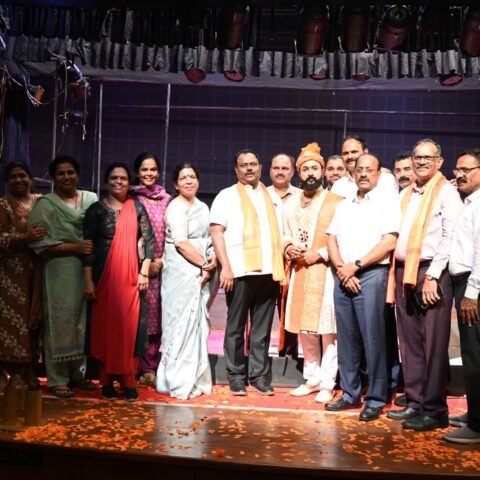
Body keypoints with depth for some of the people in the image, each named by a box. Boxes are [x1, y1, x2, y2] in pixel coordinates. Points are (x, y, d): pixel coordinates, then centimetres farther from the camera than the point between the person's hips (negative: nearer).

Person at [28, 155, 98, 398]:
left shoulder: (91, 199, 10)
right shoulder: (46, 204, -1)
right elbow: (39, 241, -10)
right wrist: (75, 247, -15)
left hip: (87, 270, 4)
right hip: (60, 272, -4)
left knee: (83, 321, 8)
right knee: (60, 322, -1)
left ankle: (78, 373, 21)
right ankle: (58, 379, 8)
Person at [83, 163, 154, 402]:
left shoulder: (137, 207, 7)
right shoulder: (96, 210, 3)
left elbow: (149, 240, 5)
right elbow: (87, 246, -1)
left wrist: (144, 272, -4)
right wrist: (88, 280, -7)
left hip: (131, 275, 1)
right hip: (105, 276, -1)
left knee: (130, 325, 0)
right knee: (105, 325, 2)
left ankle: (128, 381, 9)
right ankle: (107, 381, 11)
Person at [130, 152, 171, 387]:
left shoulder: (166, 200, 10)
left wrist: (160, 260, -4)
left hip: (159, 266, 3)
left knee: (156, 315, 4)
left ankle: (151, 368, 12)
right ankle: (137, 368, 7)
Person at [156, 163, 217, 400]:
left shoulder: (202, 207, 16)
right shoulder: (176, 207, -9)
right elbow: (181, 243, -17)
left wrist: (212, 262, -2)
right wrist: (204, 264, -10)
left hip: (201, 274, 8)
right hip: (182, 273, -8)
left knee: (198, 324, 11)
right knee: (183, 324, -4)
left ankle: (195, 379, 21)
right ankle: (180, 382, 6)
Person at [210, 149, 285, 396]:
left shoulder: (273, 197, 20)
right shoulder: (227, 195, 6)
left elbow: (280, 232, 23)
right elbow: (216, 232, -3)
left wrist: (288, 248, 7)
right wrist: (226, 267, -12)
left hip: (269, 271, 4)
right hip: (240, 271, -4)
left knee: (262, 328, 7)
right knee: (236, 327, 4)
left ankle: (259, 375, 15)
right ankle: (236, 376, 13)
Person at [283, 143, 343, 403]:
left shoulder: (336, 202, -5)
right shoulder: (291, 203, 14)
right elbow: (285, 234, 21)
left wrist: (320, 253, -16)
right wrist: (288, 248, 0)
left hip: (327, 272, -5)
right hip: (299, 272, 6)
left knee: (327, 329, -4)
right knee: (304, 328, 10)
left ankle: (327, 383, 6)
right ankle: (312, 378, 22)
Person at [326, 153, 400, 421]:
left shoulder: (387, 204, 0)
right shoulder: (343, 205, 17)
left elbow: (389, 243, -10)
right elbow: (332, 240, 12)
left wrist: (355, 265, -12)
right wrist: (341, 268, -5)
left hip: (371, 275, -5)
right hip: (342, 276, 5)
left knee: (372, 338, -4)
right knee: (346, 337, 8)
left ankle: (376, 399, 6)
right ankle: (351, 394, 18)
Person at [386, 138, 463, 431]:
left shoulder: (447, 192, -2)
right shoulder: (406, 194, 18)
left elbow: (451, 237, -11)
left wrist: (432, 277, -16)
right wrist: (396, 275, 8)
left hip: (431, 274, -7)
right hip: (403, 274, 7)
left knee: (433, 345, -3)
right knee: (410, 342, 10)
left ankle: (435, 410, 6)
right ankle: (415, 403, 19)